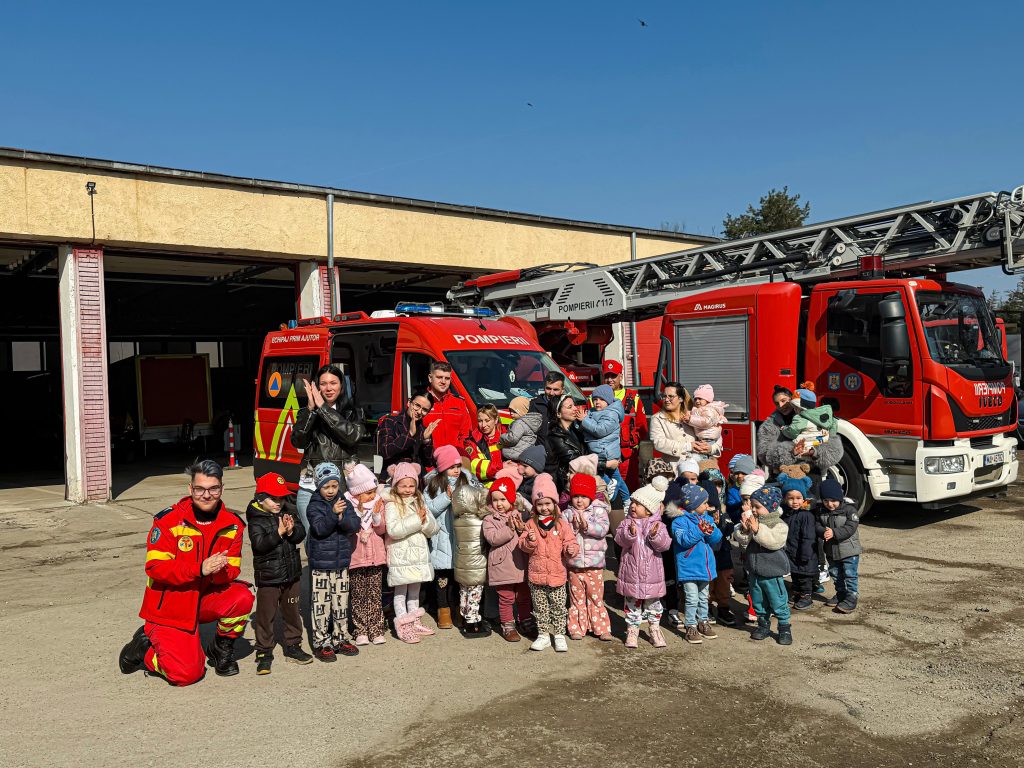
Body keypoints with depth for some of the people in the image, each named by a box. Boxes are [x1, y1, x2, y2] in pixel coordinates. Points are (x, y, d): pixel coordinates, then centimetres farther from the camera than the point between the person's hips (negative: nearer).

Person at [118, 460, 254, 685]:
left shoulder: (232, 524, -4)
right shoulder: (169, 520, -15)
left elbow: (232, 570, -4)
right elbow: (155, 567, -20)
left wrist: (219, 571, -29)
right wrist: (200, 569, -31)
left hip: (205, 598, 4)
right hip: (168, 607, -4)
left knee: (242, 597, -26)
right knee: (186, 673, -15)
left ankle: (221, 648, 4)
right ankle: (145, 645, 16)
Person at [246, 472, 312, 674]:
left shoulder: (287, 514, 5)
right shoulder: (256, 520, -11)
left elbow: (301, 534, -3)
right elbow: (259, 544, -24)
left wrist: (292, 530, -23)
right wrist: (279, 532, -28)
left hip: (291, 574, 5)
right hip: (268, 577, -5)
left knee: (291, 611, 16)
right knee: (266, 615, 2)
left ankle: (293, 646, 29)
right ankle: (264, 653, 14)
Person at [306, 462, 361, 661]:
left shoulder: (344, 503, 5)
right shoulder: (314, 506, -7)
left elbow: (355, 524, -6)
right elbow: (319, 528, -21)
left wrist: (341, 518, -24)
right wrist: (333, 513, -32)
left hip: (341, 562, 4)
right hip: (320, 564, -4)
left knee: (341, 602, 12)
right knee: (321, 603, 0)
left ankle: (340, 639, 25)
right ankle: (321, 643, 11)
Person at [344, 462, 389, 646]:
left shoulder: (378, 503, 3)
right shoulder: (349, 505, -7)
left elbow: (382, 530, 0)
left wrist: (377, 515, -17)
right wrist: (359, 512, -19)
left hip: (376, 557, 2)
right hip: (355, 558, -2)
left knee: (375, 596, 6)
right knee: (358, 597, 6)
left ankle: (376, 630, 12)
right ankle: (361, 631, 14)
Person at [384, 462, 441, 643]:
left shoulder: (420, 502, 9)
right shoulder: (392, 505, -9)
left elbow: (434, 528, 6)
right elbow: (393, 530, -24)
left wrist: (425, 520, -16)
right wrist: (416, 520, -21)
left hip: (418, 554, 6)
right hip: (401, 556, -6)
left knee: (415, 589, 16)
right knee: (401, 591, 3)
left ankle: (414, 622, 28)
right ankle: (402, 627, 9)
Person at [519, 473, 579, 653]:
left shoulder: (562, 525, -3)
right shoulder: (531, 524, -1)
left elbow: (569, 543, -2)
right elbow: (523, 546, -1)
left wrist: (571, 549, -23)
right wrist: (530, 541, -22)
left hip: (557, 575, -1)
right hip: (536, 575, 1)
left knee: (559, 607, 9)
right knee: (540, 608, 12)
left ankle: (559, 635, 24)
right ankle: (543, 635, 26)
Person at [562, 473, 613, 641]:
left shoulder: (598, 511, -2)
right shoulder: (567, 514, 1)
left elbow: (603, 530, -15)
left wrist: (587, 524, -23)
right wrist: (574, 527, -21)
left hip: (594, 564, -1)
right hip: (574, 564, 1)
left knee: (596, 597, 7)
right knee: (577, 598, 10)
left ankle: (601, 628, 17)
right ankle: (577, 628, 19)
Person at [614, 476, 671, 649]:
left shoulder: (658, 525, -3)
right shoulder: (627, 523, -3)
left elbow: (665, 545, -13)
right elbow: (620, 539, -17)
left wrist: (655, 536, -31)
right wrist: (630, 534, -35)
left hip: (651, 573, 0)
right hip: (631, 572, 0)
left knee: (653, 602, 14)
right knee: (632, 602, 9)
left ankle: (655, 629, 29)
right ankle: (632, 630, 22)